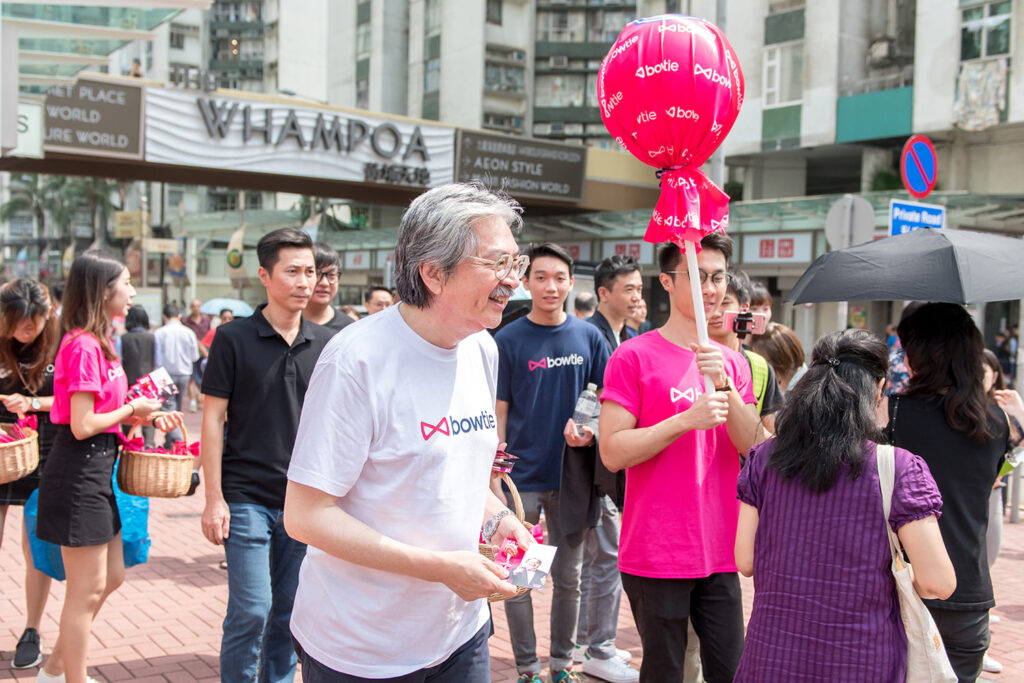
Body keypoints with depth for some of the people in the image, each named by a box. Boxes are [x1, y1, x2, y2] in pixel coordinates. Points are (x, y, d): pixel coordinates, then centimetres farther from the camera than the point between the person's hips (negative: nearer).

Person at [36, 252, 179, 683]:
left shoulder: (97, 342, 13)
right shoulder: (83, 346, -18)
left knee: (111, 576, 19)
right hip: (78, 473, -11)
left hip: (96, 471, 11)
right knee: (87, 590, 1)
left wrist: (146, 417, 3)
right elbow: (82, 425, -22)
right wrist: (132, 409, -9)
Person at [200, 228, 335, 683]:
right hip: (247, 497, -3)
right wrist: (214, 498, -8)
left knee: (290, 613, 11)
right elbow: (213, 419, -4)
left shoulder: (325, 345, 6)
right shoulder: (233, 339, -4)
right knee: (251, 611, -4)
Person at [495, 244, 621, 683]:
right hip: (522, 476, -2)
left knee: (568, 577, 13)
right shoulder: (507, 341, -4)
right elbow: (498, 412, -3)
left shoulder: (588, 337, 2)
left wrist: (587, 427, -13)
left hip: (571, 474, 2)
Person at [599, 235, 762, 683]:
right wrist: (687, 419, -21)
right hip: (656, 555, -5)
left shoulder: (733, 363, 11)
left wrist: (724, 384, -14)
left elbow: (754, 447, 0)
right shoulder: (634, 356, -7)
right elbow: (612, 452, -12)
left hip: (720, 552, 5)